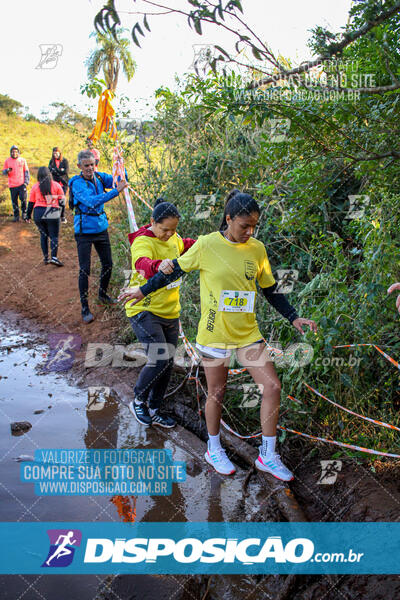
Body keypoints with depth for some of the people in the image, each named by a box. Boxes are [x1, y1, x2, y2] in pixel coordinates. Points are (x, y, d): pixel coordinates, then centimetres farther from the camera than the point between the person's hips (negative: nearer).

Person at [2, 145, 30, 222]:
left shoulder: (22, 160, 4)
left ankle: (24, 214, 11)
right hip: (12, 185, 1)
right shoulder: (7, 161, 6)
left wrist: (26, 182, -1)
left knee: (23, 199, -9)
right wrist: (7, 170, -15)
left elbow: (26, 172, 8)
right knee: (14, 201, 6)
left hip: (21, 184, -1)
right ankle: (16, 216, 17)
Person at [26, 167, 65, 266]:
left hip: (38, 214, 2)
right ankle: (54, 257, -11)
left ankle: (45, 257, 15)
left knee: (43, 235, 15)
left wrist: (28, 215, 18)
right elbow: (62, 200, 5)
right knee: (54, 236, 3)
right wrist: (62, 214, 17)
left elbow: (31, 203, 9)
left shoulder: (35, 187, 6)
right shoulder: (56, 185, 2)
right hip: (53, 214, -2)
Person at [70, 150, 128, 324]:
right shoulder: (77, 183, -16)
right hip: (84, 231, -6)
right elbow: (91, 201, -31)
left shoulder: (99, 177, 2)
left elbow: (120, 181, -2)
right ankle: (85, 308, 5)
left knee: (108, 264, 15)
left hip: (101, 228, 6)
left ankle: (103, 294, 39)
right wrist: (115, 191, -36)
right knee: (84, 270, -5)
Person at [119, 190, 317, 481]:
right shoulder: (207, 245, -10)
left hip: (248, 333, 4)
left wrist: (294, 317, 5)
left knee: (272, 386, -2)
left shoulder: (257, 249, 1)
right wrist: (143, 290, 9)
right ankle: (214, 450, 34)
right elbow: (175, 269, 3)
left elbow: (271, 290, 11)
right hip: (215, 333, -3)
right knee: (217, 394, 9)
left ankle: (268, 455, 15)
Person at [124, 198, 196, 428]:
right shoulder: (144, 242, -17)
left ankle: (154, 410, 29)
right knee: (159, 360, -19)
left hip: (170, 312, 8)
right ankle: (139, 401, 8)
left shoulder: (172, 238, 6)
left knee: (168, 364, 11)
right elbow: (142, 262, -40)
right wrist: (158, 265, -61)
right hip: (144, 311, -8)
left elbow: (183, 245, 31)